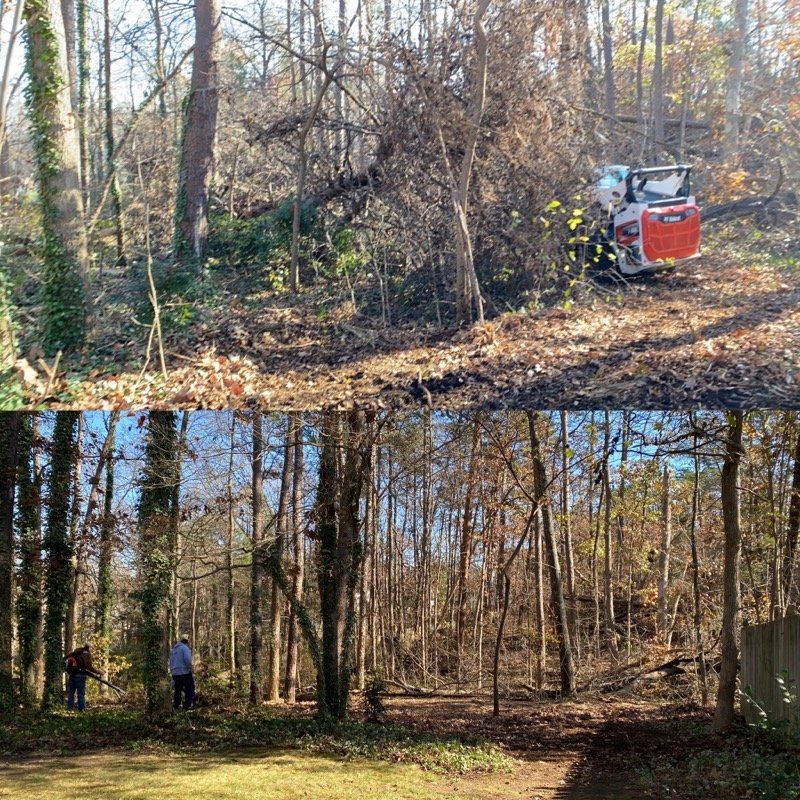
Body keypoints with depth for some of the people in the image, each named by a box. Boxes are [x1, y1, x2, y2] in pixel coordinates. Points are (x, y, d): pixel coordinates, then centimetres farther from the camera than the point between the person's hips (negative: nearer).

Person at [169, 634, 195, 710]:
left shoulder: (173, 649, 18)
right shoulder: (185, 648, -7)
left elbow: (171, 662, 19)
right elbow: (187, 660, -19)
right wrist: (190, 670, -9)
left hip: (175, 673, 7)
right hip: (185, 673, -7)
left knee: (177, 690, 15)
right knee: (189, 690, -1)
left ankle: (175, 707, 16)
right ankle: (187, 706, -7)